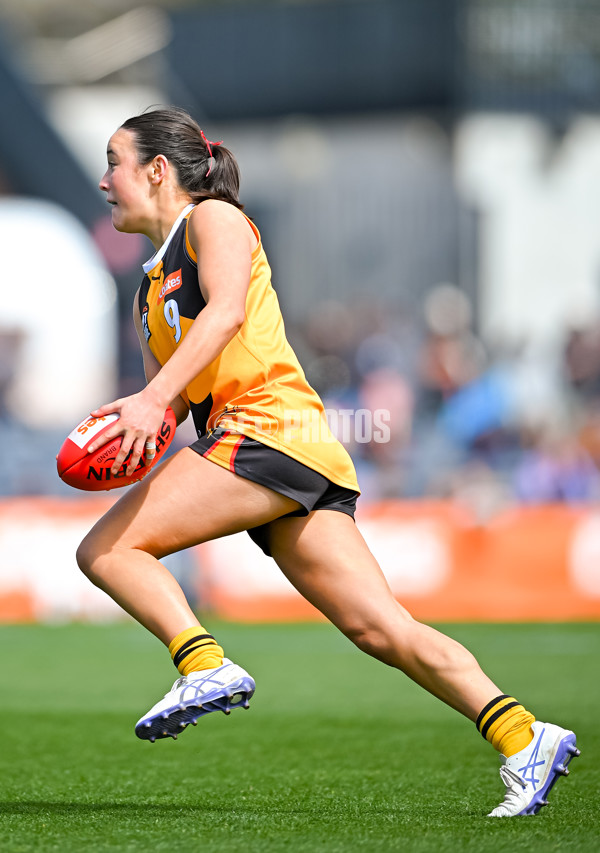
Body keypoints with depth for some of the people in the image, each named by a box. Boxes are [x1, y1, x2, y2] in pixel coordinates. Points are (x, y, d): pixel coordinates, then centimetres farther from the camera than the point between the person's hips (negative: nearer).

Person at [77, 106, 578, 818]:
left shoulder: (213, 218, 4)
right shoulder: (148, 296, 30)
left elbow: (226, 312, -14)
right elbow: (166, 400, 25)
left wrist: (153, 399, -25)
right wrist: (126, 431, 2)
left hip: (270, 426, -9)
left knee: (106, 549, -11)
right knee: (384, 630, -3)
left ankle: (205, 667, -24)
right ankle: (523, 740, -10)